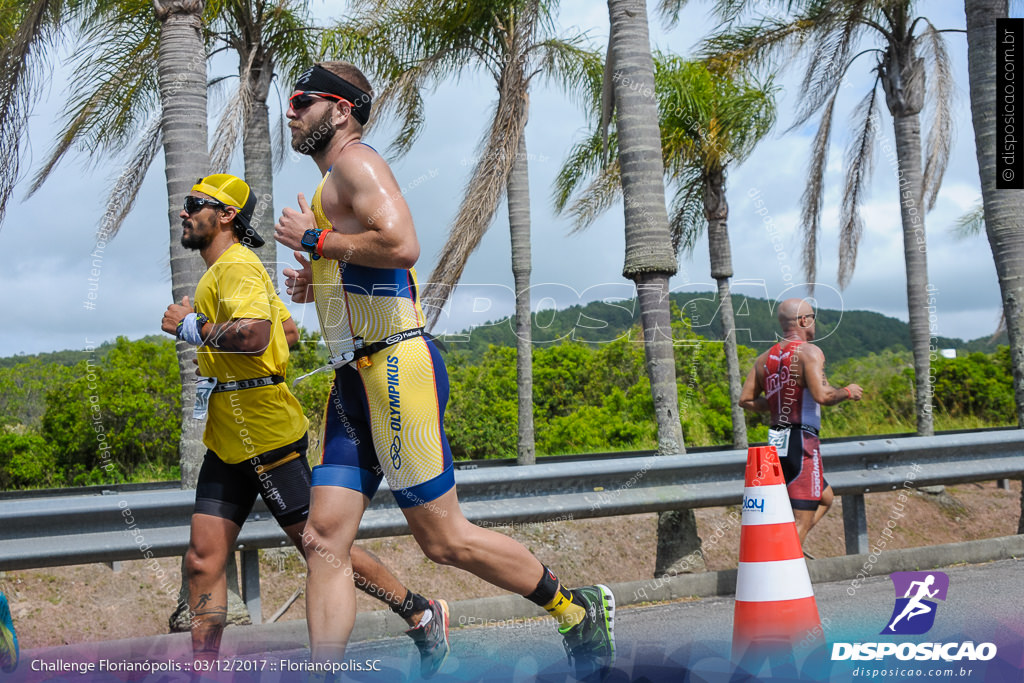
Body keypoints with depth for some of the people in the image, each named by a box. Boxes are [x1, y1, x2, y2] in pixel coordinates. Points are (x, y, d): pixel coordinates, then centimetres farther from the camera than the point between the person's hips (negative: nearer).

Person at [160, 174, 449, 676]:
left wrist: (191, 327, -19)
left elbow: (254, 335, -32)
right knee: (202, 560, 4)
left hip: (266, 436, -10)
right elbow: (288, 329, 31)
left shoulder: (236, 265, -13)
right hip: (228, 441, 10)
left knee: (320, 547, -2)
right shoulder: (223, 270, 20)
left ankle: (423, 616, 12)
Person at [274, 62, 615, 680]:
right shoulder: (335, 183, 25)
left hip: (396, 368, -10)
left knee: (444, 539, -4)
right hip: (357, 377, 10)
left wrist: (313, 240, -13)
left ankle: (581, 611, 13)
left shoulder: (355, 162, -6)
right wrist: (321, 281, 19)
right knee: (326, 534, 2)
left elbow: (401, 245, -25)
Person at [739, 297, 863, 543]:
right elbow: (822, 395, -22)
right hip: (801, 440, -8)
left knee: (826, 498, 24)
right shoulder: (809, 352, -10)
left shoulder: (765, 358, 12)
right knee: (802, 521, -3)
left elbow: (745, 399, 11)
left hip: (775, 441, 8)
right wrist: (847, 392, -3)